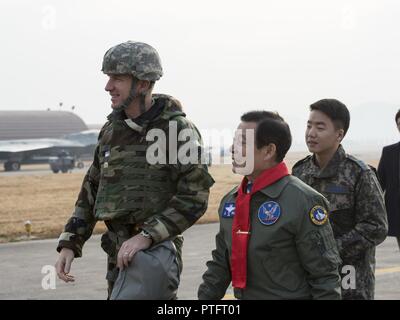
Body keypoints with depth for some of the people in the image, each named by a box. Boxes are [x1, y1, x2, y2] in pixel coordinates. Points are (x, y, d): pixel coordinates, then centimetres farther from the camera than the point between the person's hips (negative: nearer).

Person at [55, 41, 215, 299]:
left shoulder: (178, 129, -9)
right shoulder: (112, 130, 12)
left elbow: (195, 197, -14)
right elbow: (91, 191, 18)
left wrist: (146, 236, -21)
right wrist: (69, 244, 10)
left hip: (153, 251, -7)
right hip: (120, 253, 7)